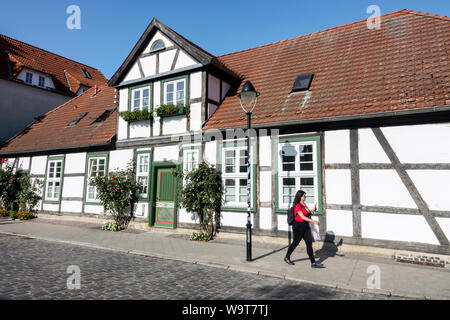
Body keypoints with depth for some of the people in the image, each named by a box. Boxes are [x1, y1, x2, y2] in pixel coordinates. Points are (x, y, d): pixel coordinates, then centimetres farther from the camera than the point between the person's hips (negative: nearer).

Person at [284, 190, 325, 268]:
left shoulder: (304, 205, 12)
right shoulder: (297, 206, -16)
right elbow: (302, 217, -25)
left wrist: (313, 211, 3)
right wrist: (313, 221, -30)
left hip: (306, 226, 8)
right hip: (298, 226, -8)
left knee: (309, 243, 2)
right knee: (295, 243, 5)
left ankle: (313, 263, 4)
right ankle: (287, 258, 25)